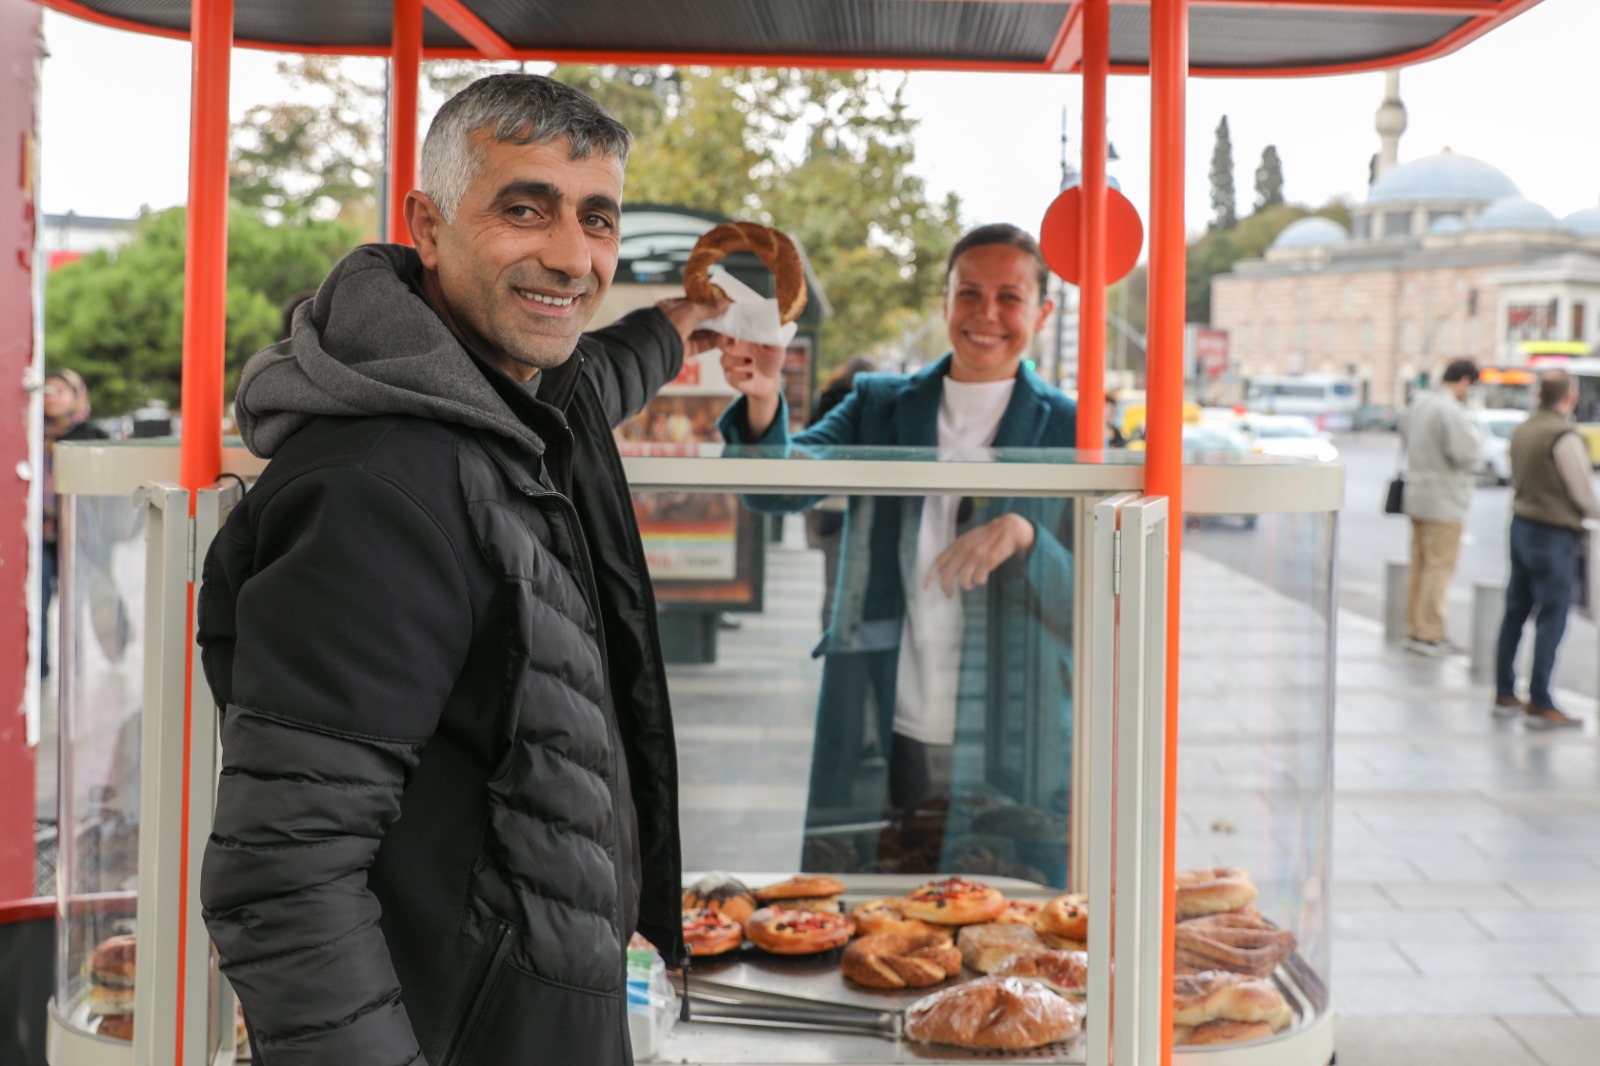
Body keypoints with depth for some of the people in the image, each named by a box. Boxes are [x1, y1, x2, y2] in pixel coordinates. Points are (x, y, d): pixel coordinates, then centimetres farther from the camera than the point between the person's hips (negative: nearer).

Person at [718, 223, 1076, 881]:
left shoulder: (1069, 432, 3)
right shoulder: (879, 407, 10)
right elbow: (780, 487, -4)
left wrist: (1023, 534, -23)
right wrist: (763, 400, -24)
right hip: (882, 752, 2)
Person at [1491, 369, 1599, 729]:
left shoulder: (1522, 430, 7)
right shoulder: (1564, 436, -18)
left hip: (1521, 524, 8)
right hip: (1553, 534, -8)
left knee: (1515, 612, 14)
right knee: (1551, 620, -2)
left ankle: (1504, 695, 21)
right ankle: (1539, 705, 0)